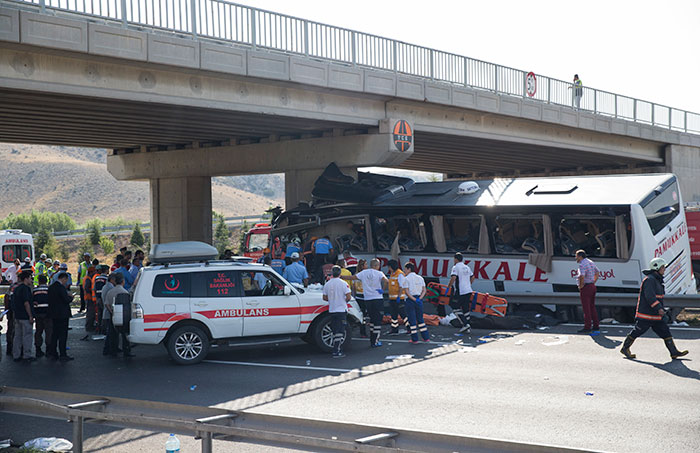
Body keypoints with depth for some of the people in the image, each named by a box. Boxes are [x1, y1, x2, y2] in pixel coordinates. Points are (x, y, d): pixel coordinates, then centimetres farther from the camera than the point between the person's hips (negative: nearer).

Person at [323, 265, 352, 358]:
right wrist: (344, 301, 7)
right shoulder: (343, 284, -10)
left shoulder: (327, 284, 3)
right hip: (342, 310, -4)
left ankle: (339, 351, 15)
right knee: (340, 332, -4)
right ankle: (336, 352, -11)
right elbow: (348, 297, -14)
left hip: (332, 310, 5)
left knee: (335, 332, 12)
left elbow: (324, 298, 7)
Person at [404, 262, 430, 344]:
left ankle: (414, 339, 2)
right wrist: (419, 298, -6)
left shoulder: (406, 279, -8)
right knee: (420, 319, 15)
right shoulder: (420, 278, 8)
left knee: (412, 320, 1)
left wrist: (414, 299, -15)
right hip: (419, 300, 5)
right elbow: (424, 290, 4)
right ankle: (426, 337, 15)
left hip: (410, 300, -5)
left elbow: (407, 292, -15)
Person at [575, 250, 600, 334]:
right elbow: (597, 273, 26)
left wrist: (581, 285, -19)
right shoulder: (590, 262, 13)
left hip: (585, 287, -9)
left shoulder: (582, 264, -17)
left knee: (586, 308, -5)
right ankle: (596, 326, 18)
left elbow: (582, 276, -33)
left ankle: (587, 327, -4)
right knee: (592, 307, 14)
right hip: (592, 286, 9)